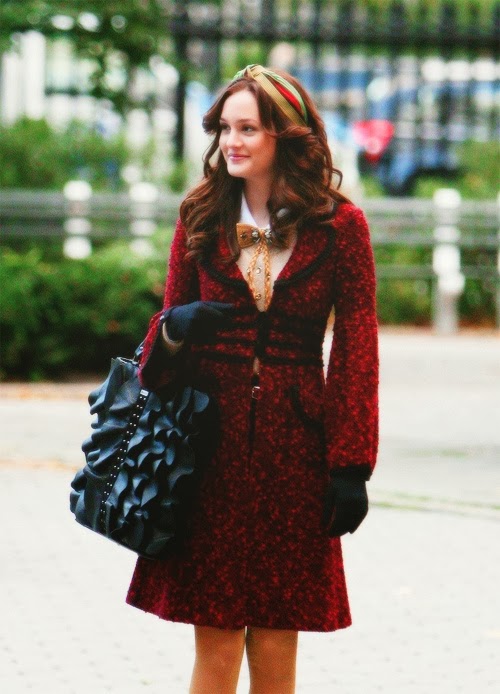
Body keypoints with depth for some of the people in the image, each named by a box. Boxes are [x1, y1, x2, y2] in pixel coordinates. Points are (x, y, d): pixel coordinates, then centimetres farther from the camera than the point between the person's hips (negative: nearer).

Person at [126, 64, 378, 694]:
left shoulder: (339, 226, 1)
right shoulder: (202, 217, 8)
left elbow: (356, 352, 0)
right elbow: (168, 322, 13)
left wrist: (351, 466, -6)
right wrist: (174, 328, -12)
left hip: (295, 447, -1)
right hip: (213, 442, 2)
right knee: (215, 642, 0)